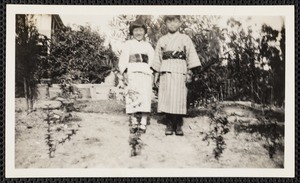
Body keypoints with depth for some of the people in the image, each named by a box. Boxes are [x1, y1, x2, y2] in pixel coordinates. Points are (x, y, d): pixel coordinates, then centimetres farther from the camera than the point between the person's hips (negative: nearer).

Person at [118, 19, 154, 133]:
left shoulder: (148, 46, 23)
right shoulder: (128, 44, 17)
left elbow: (152, 61, 15)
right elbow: (123, 60, 8)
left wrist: (153, 74, 0)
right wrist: (125, 72, -8)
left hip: (145, 74, 2)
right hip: (132, 73, -1)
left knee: (145, 98, -8)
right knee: (132, 98, -11)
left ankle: (143, 124, -9)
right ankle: (134, 123, -8)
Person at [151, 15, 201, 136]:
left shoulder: (185, 39, 11)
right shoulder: (162, 40, 17)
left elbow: (191, 56, 6)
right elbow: (157, 59, 17)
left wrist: (189, 72, -2)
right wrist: (156, 74, 9)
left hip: (180, 72, -2)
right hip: (165, 72, 2)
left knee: (179, 98, -7)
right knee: (166, 98, -5)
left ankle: (178, 126, 0)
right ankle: (169, 125, 2)